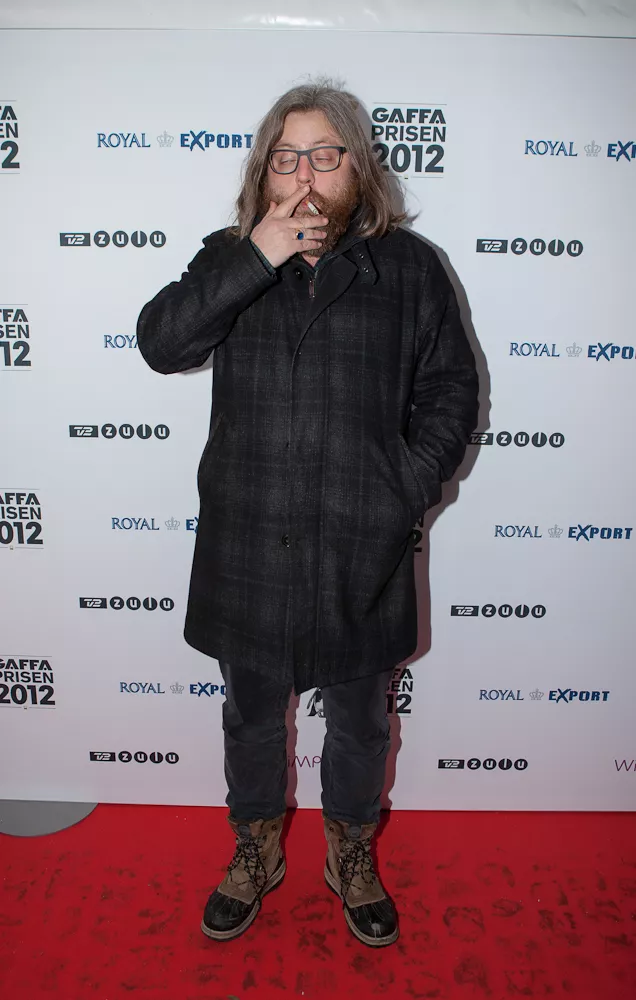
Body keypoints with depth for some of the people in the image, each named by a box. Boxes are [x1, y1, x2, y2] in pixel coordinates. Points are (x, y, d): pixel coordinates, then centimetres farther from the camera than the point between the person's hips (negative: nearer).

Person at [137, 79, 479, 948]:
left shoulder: (408, 266, 1)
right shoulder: (231, 257, 5)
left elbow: (450, 389, 1)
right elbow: (160, 342, -10)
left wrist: (409, 488, -10)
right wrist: (255, 259, -18)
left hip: (360, 548, -1)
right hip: (247, 544, 1)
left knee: (359, 717, 18)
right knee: (252, 711, 19)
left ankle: (351, 854, 45)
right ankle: (257, 851, 46)